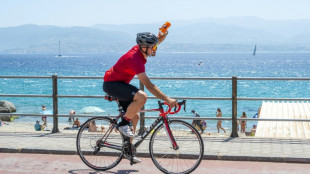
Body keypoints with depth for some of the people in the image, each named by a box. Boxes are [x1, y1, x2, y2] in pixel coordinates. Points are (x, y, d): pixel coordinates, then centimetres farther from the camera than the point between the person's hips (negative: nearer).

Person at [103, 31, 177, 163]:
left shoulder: (139, 48, -5)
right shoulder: (135, 60, -30)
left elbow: (158, 40, 11)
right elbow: (149, 86, -34)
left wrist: (164, 33, -14)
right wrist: (168, 100, -37)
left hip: (119, 83, 10)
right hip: (111, 84, -10)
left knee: (135, 116, 9)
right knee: (142, 97, -32)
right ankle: (123, 123, -12)